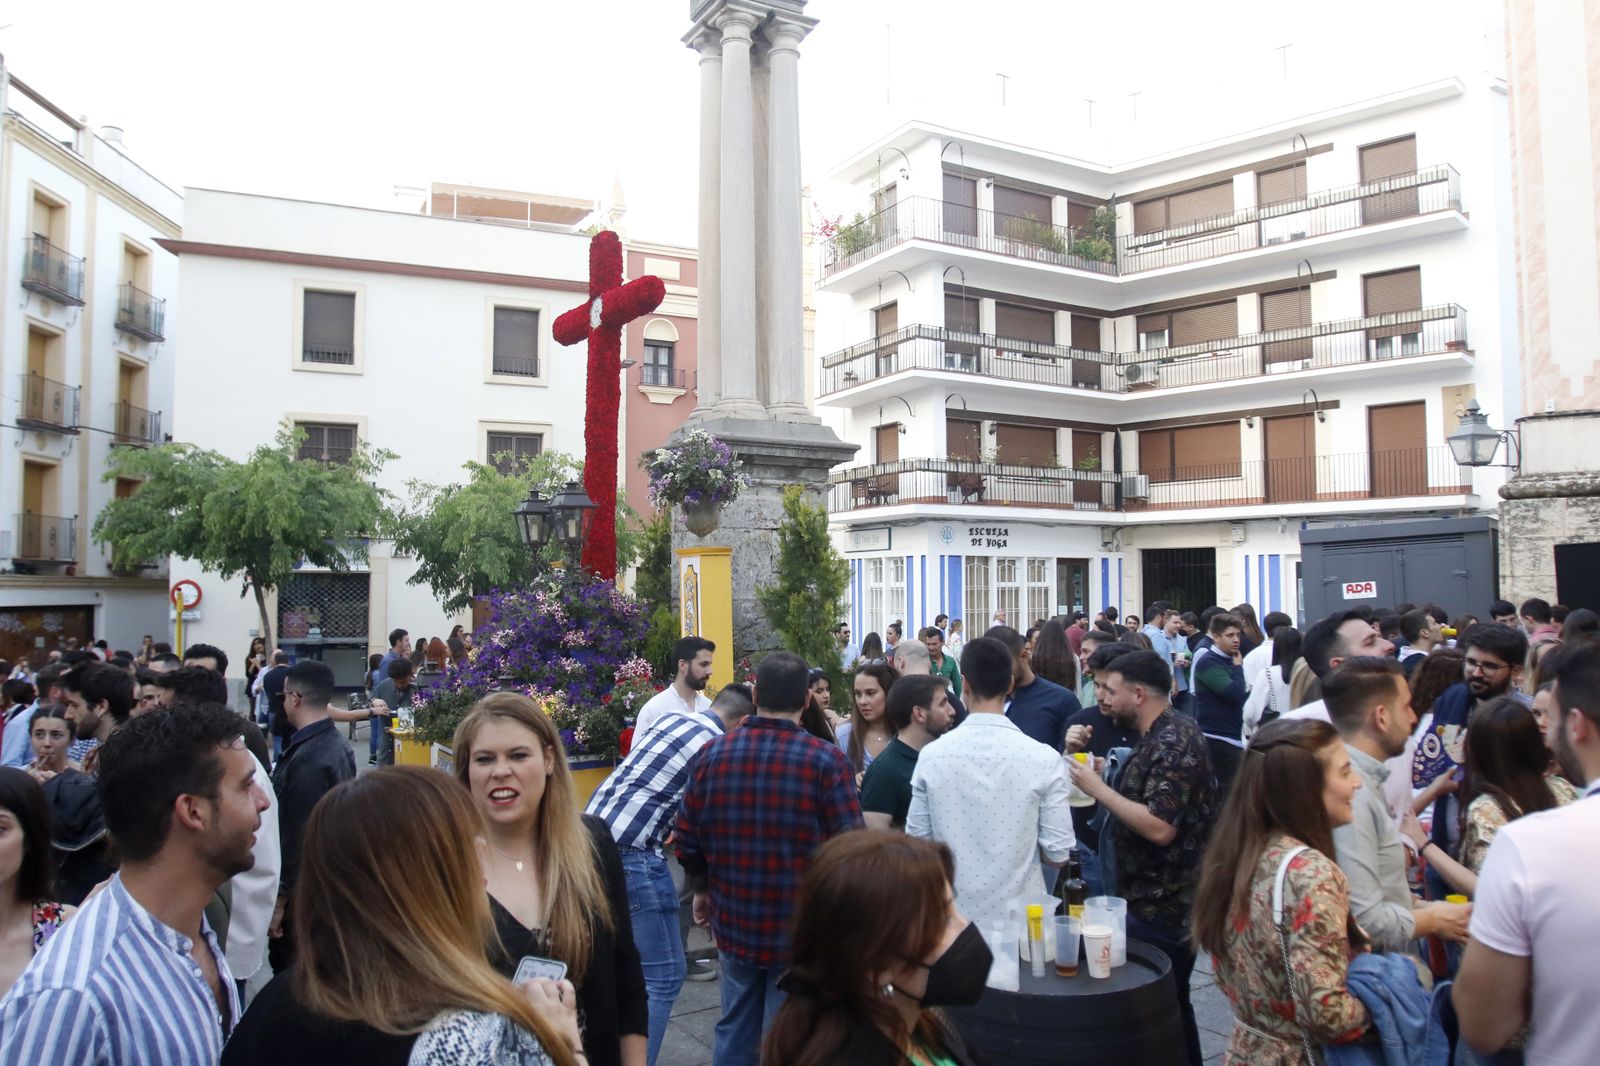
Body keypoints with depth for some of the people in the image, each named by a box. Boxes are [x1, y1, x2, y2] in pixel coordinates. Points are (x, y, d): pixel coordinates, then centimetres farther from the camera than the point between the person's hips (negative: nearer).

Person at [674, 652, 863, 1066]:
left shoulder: (712, 753, -6)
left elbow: (687, 837, 0)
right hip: (802, 927, -3)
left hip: (733, 921, 3)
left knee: (735, 1031, 21)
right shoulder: (827, 761, -16)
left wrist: (702, 888, 18)